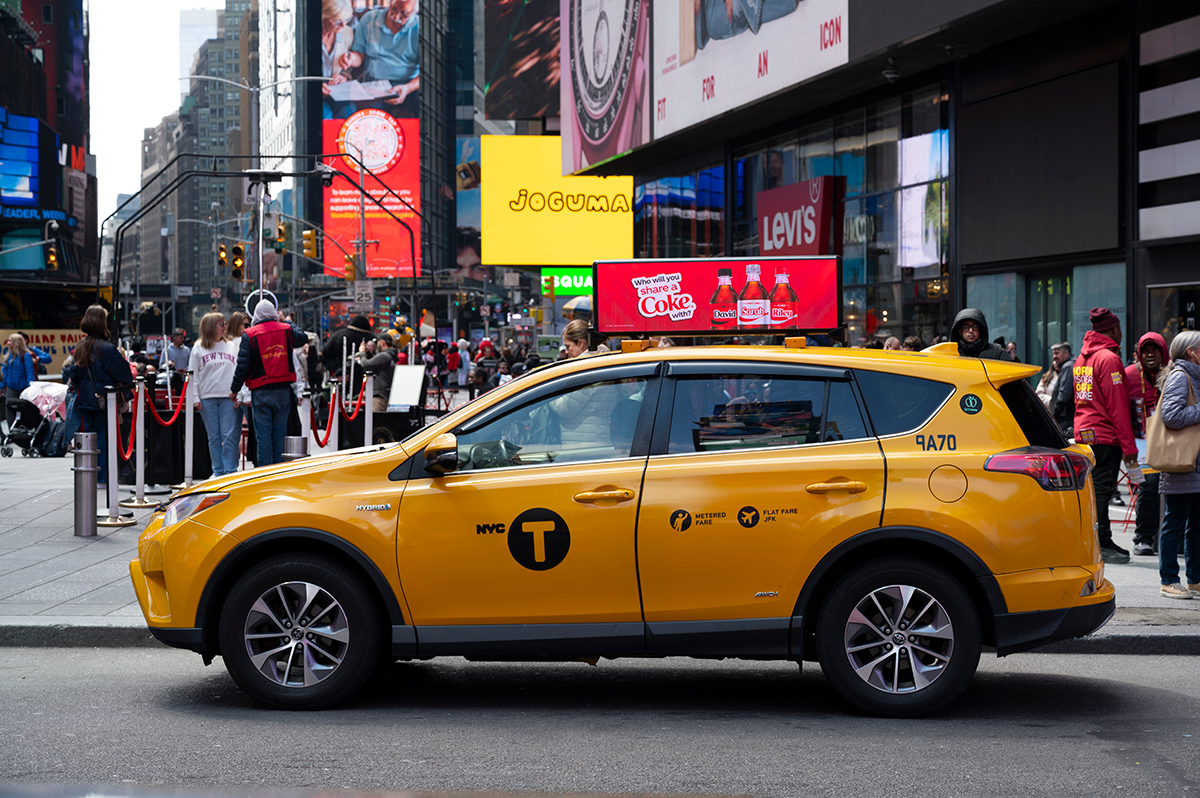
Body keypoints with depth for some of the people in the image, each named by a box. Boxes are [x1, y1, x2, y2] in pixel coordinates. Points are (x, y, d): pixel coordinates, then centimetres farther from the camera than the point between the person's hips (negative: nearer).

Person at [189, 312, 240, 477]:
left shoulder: (232, 346, 11)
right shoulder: (198, 348, 7)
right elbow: (193, 375, 7)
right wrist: (195, 397, -2)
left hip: (229, 397, 0)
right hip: (207, 398, 0)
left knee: (230, 436, -6)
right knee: (214, 437, 4)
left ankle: (230, 472, -2)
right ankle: (218, 472, 10)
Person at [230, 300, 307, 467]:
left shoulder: (249, 335, -6)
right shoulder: (286, 330, 1)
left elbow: (242, 365, -6)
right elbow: (302, 338, 22)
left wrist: (234, 389, 4)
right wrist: (286, 321, 32)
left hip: (261, 392, -3)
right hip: (283, 390, 3)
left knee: (263, 434, 1)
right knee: (279, 432, 10)